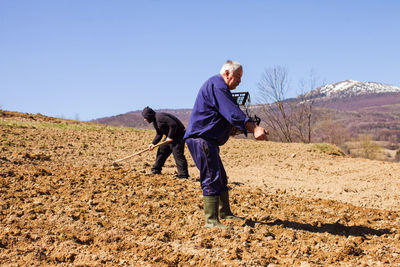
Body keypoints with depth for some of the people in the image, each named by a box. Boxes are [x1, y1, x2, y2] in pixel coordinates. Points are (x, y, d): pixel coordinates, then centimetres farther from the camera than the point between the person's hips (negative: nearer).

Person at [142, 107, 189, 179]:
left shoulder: (160, 117, -23)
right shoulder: (155, 121, 11)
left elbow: (173, 124, -29)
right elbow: (159, 134, 15)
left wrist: (170, 136, -21)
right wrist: (153, 143, 1)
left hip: (178, 134, -11)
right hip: (170, 136, 11)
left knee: (177, 154, -16)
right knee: (161, 151, 14)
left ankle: (183, 175, -15)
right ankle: (156, 170, 27)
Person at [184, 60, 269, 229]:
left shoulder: (219, 87, 23)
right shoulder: (217, 85, -13)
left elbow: (229, 114, 23)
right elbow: (233, 113, -25)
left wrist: (253, 128, 12)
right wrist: (254, 129, -34)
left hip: (208, 140, 12)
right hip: (201, 138, -11)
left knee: (220, 178, 19)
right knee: (212, 179, -13)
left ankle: (224, 213, 31)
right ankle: (211, 220, -12)